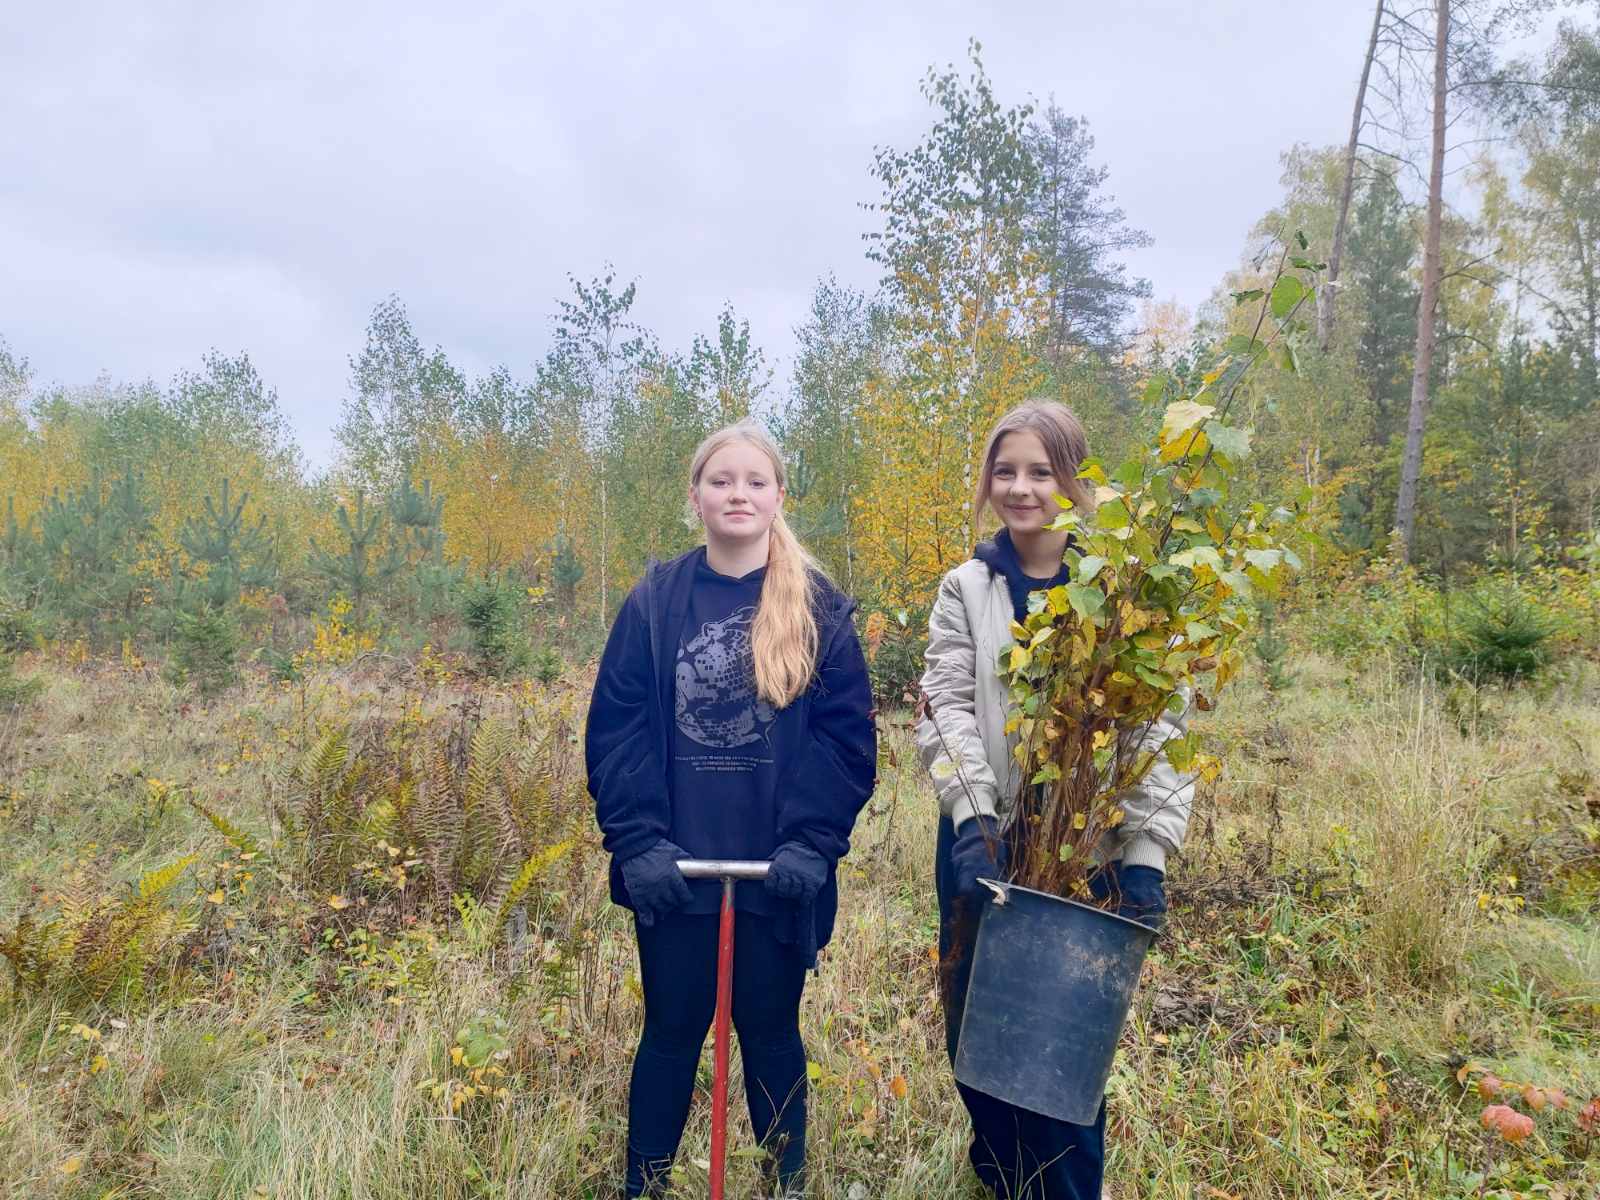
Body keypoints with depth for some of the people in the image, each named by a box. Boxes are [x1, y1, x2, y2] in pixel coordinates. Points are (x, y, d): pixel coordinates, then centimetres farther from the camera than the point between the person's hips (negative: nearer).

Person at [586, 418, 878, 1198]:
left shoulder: (819, 608, -1)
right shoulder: (654, 602, 0)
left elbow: (848, 736, -5)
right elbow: (614, 731, -3)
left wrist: (811, 841, -14)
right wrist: (637, 840, -13)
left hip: (778, 869, 0)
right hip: (674, 867, 1)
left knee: (771, 1031, 15)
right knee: (671, 1031, 15)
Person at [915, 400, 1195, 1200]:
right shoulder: (965, 590, 6)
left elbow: (1160, 724, -7)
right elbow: (946, 709, -3)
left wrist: (1147, 853, -13)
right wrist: (972, 815, -17)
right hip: (984, 844, 3)